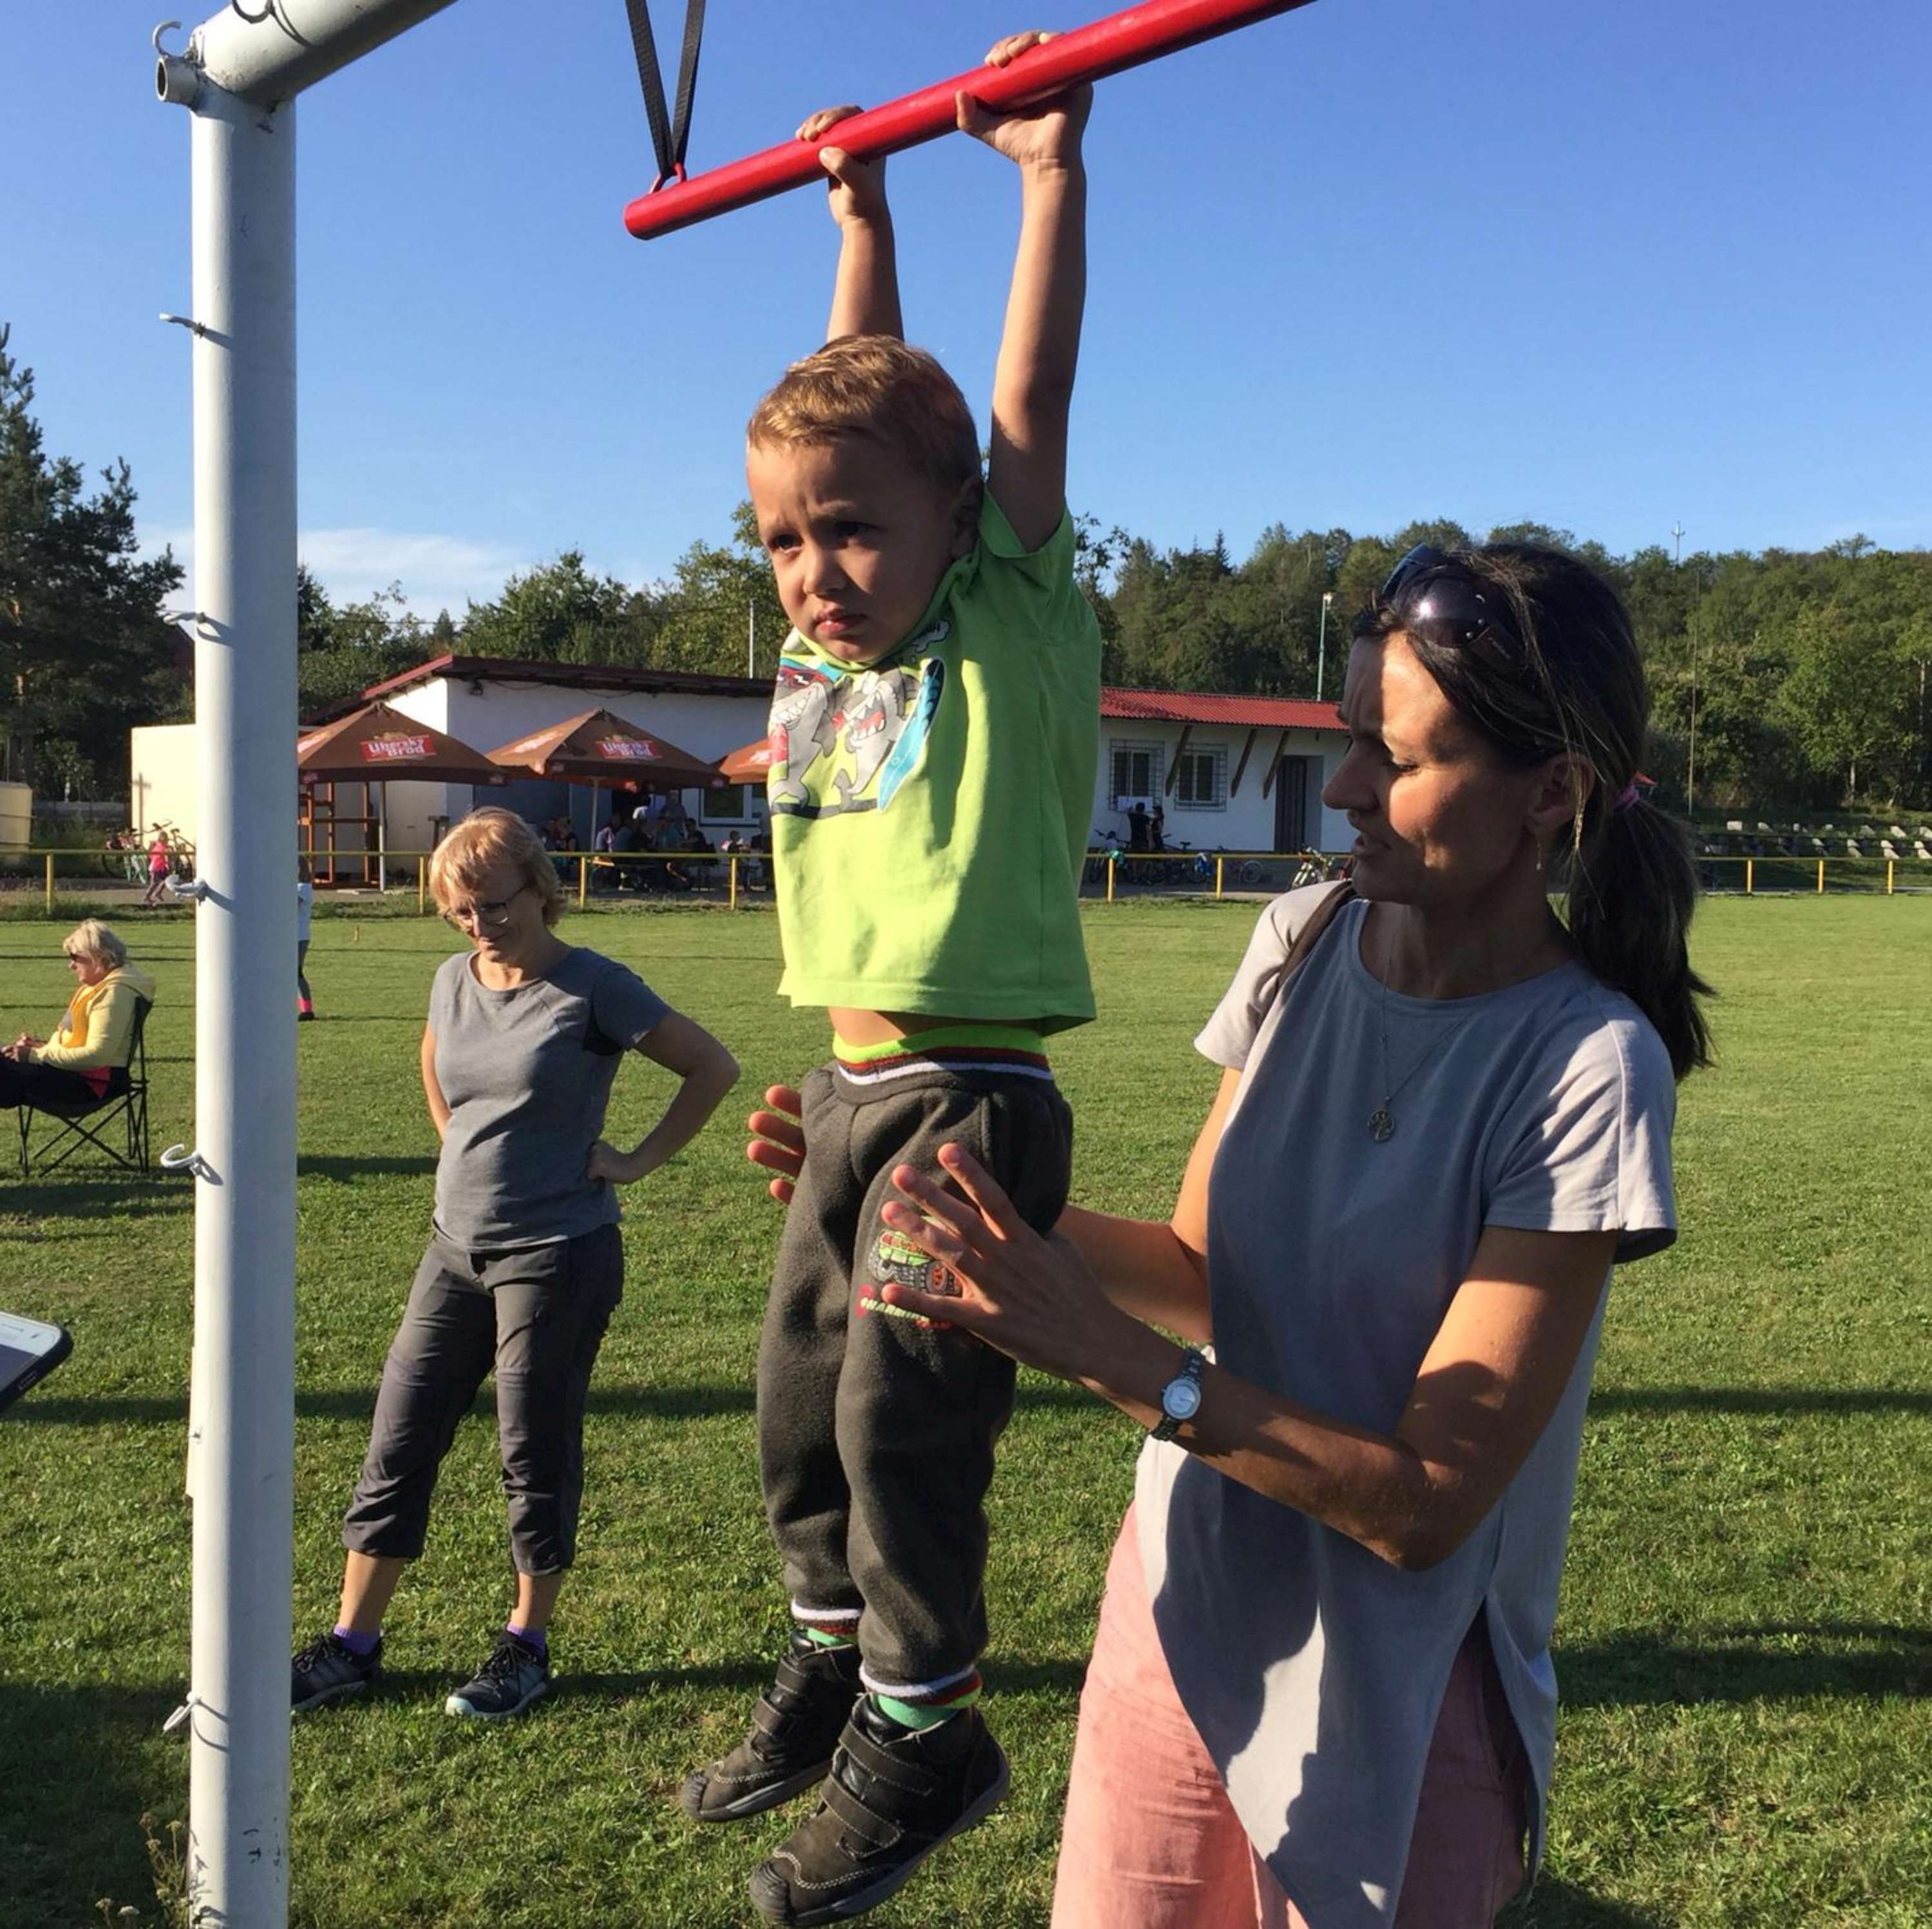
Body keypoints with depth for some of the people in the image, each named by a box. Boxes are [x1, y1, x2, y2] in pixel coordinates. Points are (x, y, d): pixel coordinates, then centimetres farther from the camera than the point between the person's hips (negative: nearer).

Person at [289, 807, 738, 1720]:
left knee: (536, 1455, 4)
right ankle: (351, 1644, 20)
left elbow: (713, 1066, -8)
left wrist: (637, 1161, -9)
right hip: (456, 1248, 6)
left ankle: (526, 1646, 20)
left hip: (558, 1255, -6)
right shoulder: (454, 981, 5)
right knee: (398, 1441, 8)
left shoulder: (593, 988, -12)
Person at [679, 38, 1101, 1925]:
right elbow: (865, 393, 16)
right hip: (845, 1093, 7)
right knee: (800, 1403, 16)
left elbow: (1027, 402, -12)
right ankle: (833, 1664, 36)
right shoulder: (827, 642, 7)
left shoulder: (1012, 629, -7)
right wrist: (860, 210, 20)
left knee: (901, 1417, -5)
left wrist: (1051, 169, -9)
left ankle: (919, 1736, 16)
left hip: (970, 1101, -7)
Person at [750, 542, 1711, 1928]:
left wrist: (1110, 1352, -32)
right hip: (1180, 1603, 5)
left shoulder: (1587, 1068, -23)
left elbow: (1423, 1504, -23)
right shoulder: (1306, 942, -6)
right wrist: (984, 1211, -12)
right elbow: (1202, 1271, 2)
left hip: (1392, 1700, -5)